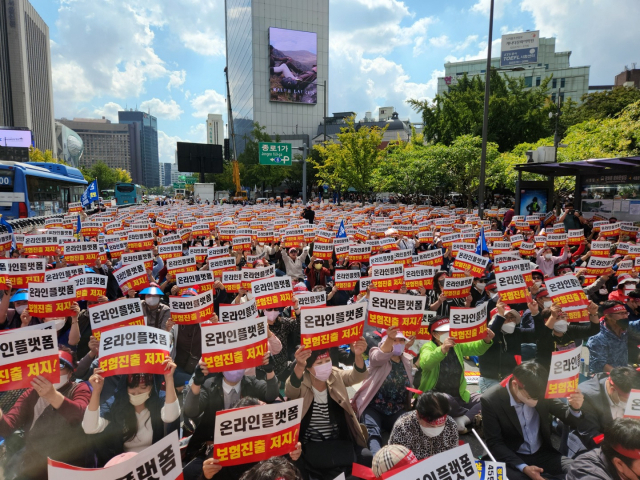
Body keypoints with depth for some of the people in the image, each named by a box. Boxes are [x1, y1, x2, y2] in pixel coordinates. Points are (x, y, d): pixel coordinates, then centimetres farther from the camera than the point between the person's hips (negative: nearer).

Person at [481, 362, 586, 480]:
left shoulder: (541, 393, -12)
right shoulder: (491, 401, -21)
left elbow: (568, 418, 0)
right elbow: (494, 443, -14)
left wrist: (575, 409, -23)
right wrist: (523, 467, -25)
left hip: (543, 453, 4)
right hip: (513, 457, -4)